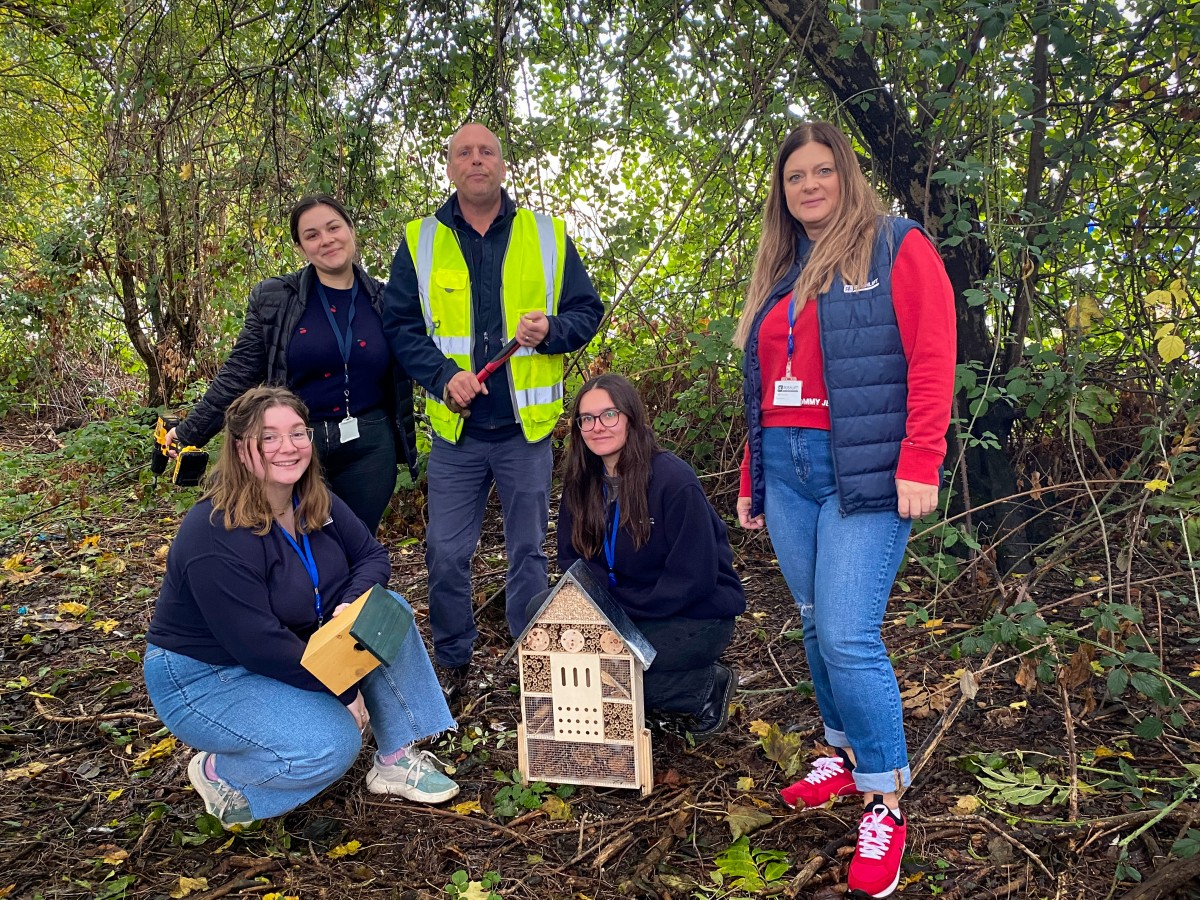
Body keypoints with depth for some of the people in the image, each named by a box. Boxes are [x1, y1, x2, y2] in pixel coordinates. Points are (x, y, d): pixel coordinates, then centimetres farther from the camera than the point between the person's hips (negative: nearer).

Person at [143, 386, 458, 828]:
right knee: (333, 744, -27)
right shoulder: (216, 535, -30)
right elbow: (258, 645, -30)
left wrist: (352, 604, -21)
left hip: (293, 649, 8)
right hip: (206, 677, -8)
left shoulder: (315, 502, -5)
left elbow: (372, 556, 2)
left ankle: (396, 759, -1)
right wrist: (344, 690, -21)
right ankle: (218, 773, 3)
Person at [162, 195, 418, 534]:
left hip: (369, 450, 1)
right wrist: (190, 432, -1)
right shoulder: (274, 299, -1)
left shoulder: (384, 300, 4)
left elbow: (402, 377, 9)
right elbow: (239, 373, 2)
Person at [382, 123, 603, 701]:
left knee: (528, 552, 10)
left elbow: (588, 310, 7)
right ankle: (452, 661, 27)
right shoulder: (420, 242, 5)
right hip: (455, 432, 0)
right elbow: (398, 325, 2)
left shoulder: (548, 236, 5)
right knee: (446, 555, 6)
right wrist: (442, 376, -13)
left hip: (527, 427, 0)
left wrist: (551, 329, -14)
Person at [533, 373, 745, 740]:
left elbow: (693, 578, -21)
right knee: (540, 610, -10)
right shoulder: (581, 483, -1)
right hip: (620, 607, 8)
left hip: (697, 616, -7)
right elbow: (573, 562, 5)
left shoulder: (674, 480, -21)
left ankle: (709, 688, -1)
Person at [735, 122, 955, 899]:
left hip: (864, 474, -6)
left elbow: (933, 359, -9)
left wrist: (919, 465, -17)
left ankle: (885, 802, 7)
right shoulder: (781, 273, 19)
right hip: (787, 471, 6)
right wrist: (752, 478, 17)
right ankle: (848, 756, 30)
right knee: (817, 627, 12)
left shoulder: (898, 248, 0)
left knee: (848, 636, -11)